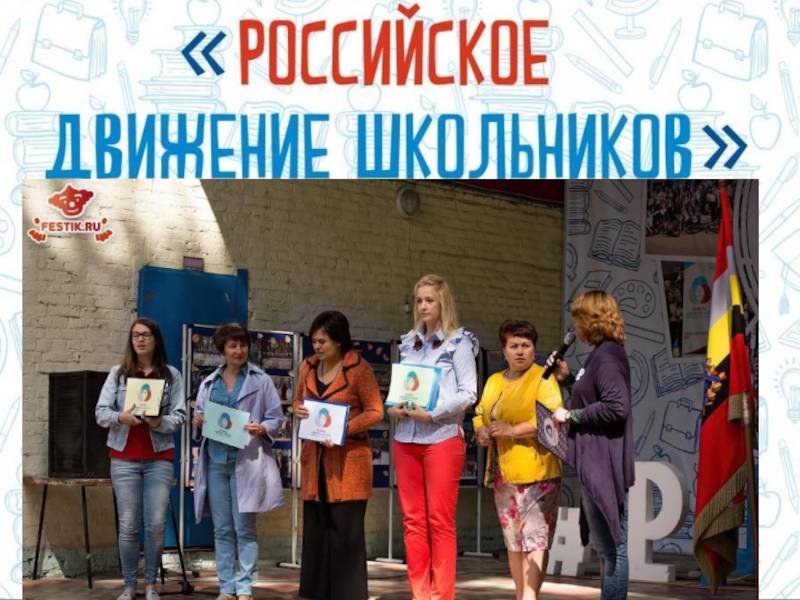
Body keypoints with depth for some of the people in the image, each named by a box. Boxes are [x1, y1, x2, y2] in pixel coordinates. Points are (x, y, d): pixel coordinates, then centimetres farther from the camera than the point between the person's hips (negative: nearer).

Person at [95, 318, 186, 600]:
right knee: (128, 525, 1)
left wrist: (161, 422, -19)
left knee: (156, 524, -3)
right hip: (124, 458, 0)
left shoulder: (171, 375, 5)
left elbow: (180, 415, 0)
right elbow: (100, 412, 1)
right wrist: (120, 417, -19)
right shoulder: (118, 373, 5)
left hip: (159, 458, 0)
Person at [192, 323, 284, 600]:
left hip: (247, 461, -4)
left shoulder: (261, 381, 3)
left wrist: (262, 429, -19)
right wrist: (198, 422, -7)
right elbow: (199, 418, 16)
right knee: (222, 529, 6)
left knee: (244, 528, -4)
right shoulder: (208, 383, 14)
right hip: (215, 461, 4)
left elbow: (276, 418, 1)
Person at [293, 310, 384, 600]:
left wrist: (342, 430, -20)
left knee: (346, 530, -5)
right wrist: (298, 410, -2)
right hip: (315, 457, 6)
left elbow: (375, 411, -9)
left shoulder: (358, 368, -9)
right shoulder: (308, 366, 9)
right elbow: (298, 400, 22)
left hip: (348, 458, -6)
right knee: (316, 528, 7)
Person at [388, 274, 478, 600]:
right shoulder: (408, 343, 15)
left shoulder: (459, 342, 0)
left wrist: (432, 413, -17)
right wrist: (394, 407, -5)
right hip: (406, 438, 5)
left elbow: (468, 392, -7)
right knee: (413, 520, 5)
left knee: (440, 520, -5)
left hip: (442, 437, -5)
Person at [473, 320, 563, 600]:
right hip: (504, 473, 7)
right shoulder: (494, 381, 18)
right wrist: (481, 431, 0)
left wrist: (512, 430, -20)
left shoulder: (543, 379, -4)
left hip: (536, 472, -7)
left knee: (535, 539, -12)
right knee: (513, 541, 11)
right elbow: (480, 415, 23)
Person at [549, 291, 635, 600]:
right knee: (611, 545, 16)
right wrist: (567, 377, 15)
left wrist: (571, 416, -18)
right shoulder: (603, 353, 16)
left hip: (604, 465, -11)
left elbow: (616, 407, -26)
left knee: (612, 547, -7)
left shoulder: (607, 355, -16)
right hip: (598, 462, 11)